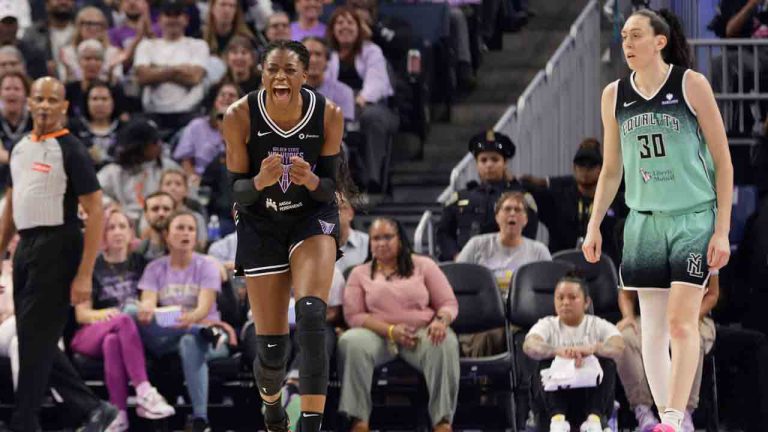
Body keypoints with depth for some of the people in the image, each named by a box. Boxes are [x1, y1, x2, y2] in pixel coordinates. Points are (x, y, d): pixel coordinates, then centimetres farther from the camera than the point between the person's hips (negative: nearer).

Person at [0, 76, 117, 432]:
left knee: (35, 340, -6)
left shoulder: (70, 150, -9)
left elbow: (95, 213, -12)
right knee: (35, 341, 9)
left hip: (57, 246, -8)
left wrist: (84, 274, -18)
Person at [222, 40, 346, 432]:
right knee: (272, 348, 2)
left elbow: (330, 187, -6)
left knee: (311, 316, -27)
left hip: (313, 217, 0)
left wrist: (311, 180, -30)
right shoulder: (240, 117, -19)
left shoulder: (329, 115, -17)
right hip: (261, 224, 0)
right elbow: (236, 191, -11)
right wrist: (260, 182, -34)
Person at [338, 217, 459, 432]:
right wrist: (390, 330, -14)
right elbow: (354, 315, 2)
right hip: (379, 334, 0)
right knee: (350, 342, -34)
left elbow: (449, 303, 10)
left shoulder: (423, 265, 14)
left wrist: (440, 320, -16)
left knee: (445, 344, -36)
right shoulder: (360, 273, 14)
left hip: (422, 333, 0)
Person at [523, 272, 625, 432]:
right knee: (547, 362, -24)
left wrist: (593, 348, -42)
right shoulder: (548, 325, 6)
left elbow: (618, 347, -19)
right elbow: (530, 346, -19)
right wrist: (556, 351, -42)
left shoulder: (599, 326, 4)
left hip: (591, 393, 0)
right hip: (556, 394, 0)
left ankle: (594, 418, -37)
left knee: (606, 361, -24)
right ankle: (557, 418, -40)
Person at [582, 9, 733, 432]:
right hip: (644, 220, 4)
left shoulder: (692, 85, -6)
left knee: (681, 322, -12)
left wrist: (722, 230, -8)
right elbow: (611, 169, 16)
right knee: (652, 327, 3)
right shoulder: (615, 95, 6)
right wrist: (594, 225, 8)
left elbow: (723, 162, -3)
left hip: (695, 218, -4)